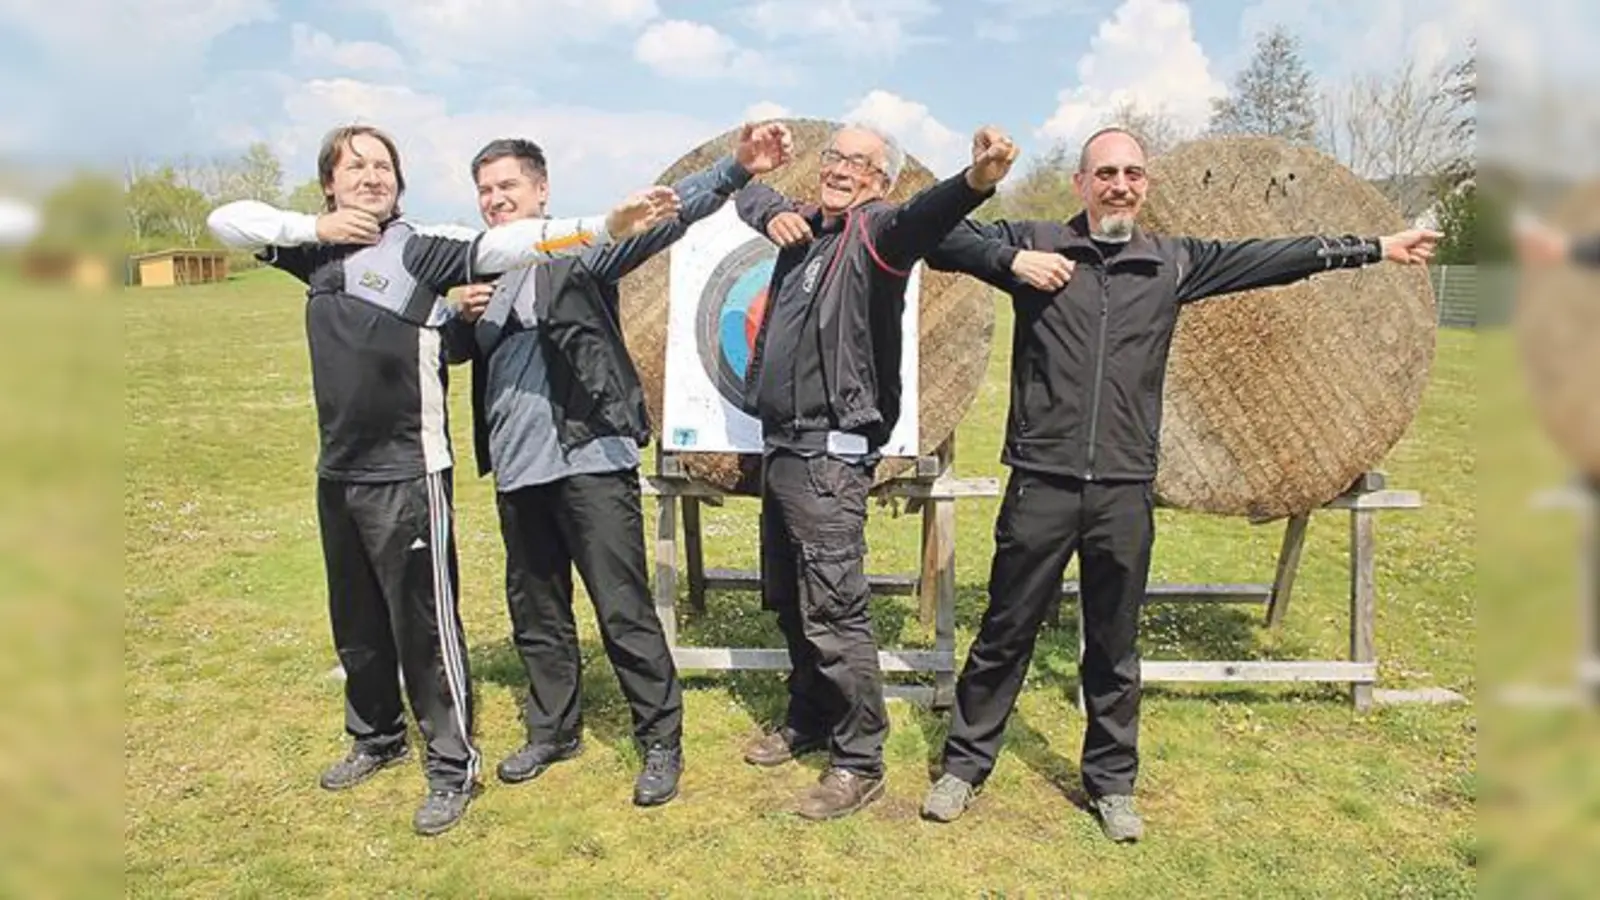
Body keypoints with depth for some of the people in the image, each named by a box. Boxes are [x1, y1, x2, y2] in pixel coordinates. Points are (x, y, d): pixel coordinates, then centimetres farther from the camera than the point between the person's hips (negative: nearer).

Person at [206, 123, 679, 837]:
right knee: (357, 623, 20)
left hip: (408, 473, -6)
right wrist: (313, 228, -3)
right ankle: (376, 737, 40)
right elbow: (226, 220, 13)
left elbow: (506, 245, -23)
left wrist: (603, 228, -37)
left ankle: (452, 767, 15)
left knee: (425, 625, 0)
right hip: (337, 472, 6)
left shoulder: (421, 249, -9)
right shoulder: (317, 252, 8)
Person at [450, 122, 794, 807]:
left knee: (624, 612, -2)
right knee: (535, 614, 17)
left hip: (589, 460, -6)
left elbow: (662, 214, -16)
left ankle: (661, 741, 14)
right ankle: (553, 730, 35)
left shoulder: (579, 248, -2)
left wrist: (736, 168, -31)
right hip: (516, 470, 7)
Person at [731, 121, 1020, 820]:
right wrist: (772, 212, 6)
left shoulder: (873, 232, -9)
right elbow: (748, 195, 31)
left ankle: (859, 762, 7)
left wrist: (973, 184, -55)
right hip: (780, 445, 9)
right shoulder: (807, 228, 14)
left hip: (829, 454, -9)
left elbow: (918, 219, -32)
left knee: (833, 611, -6)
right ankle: (808, 721, 36)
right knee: (788, 602, 19)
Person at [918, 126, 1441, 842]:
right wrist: (1010, 260, -12)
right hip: (1041, 481, -2)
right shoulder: (1035, 244, 3)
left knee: (1115, 648, 13)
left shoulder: (1173, 262, 10)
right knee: (1004, 634, 7)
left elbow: (1271, 257, 16)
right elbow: (939, 238, 1)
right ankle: (965, 763, 23)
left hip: (1125, 489, 2)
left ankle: (1111, 782, 30)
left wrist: (1377, 247, 19)